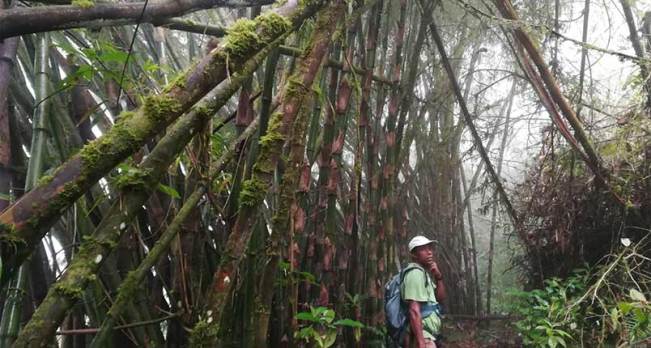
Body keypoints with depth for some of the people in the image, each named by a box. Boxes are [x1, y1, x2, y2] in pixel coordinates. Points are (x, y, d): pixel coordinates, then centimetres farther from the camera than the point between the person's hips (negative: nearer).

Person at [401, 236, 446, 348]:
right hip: (422, 337, -10)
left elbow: (440, 297, 17)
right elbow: (414, 310, -22)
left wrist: (438, 277, 1)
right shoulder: (415, 273, -14)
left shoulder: (424, 273, 17)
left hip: (426, 336, 10)